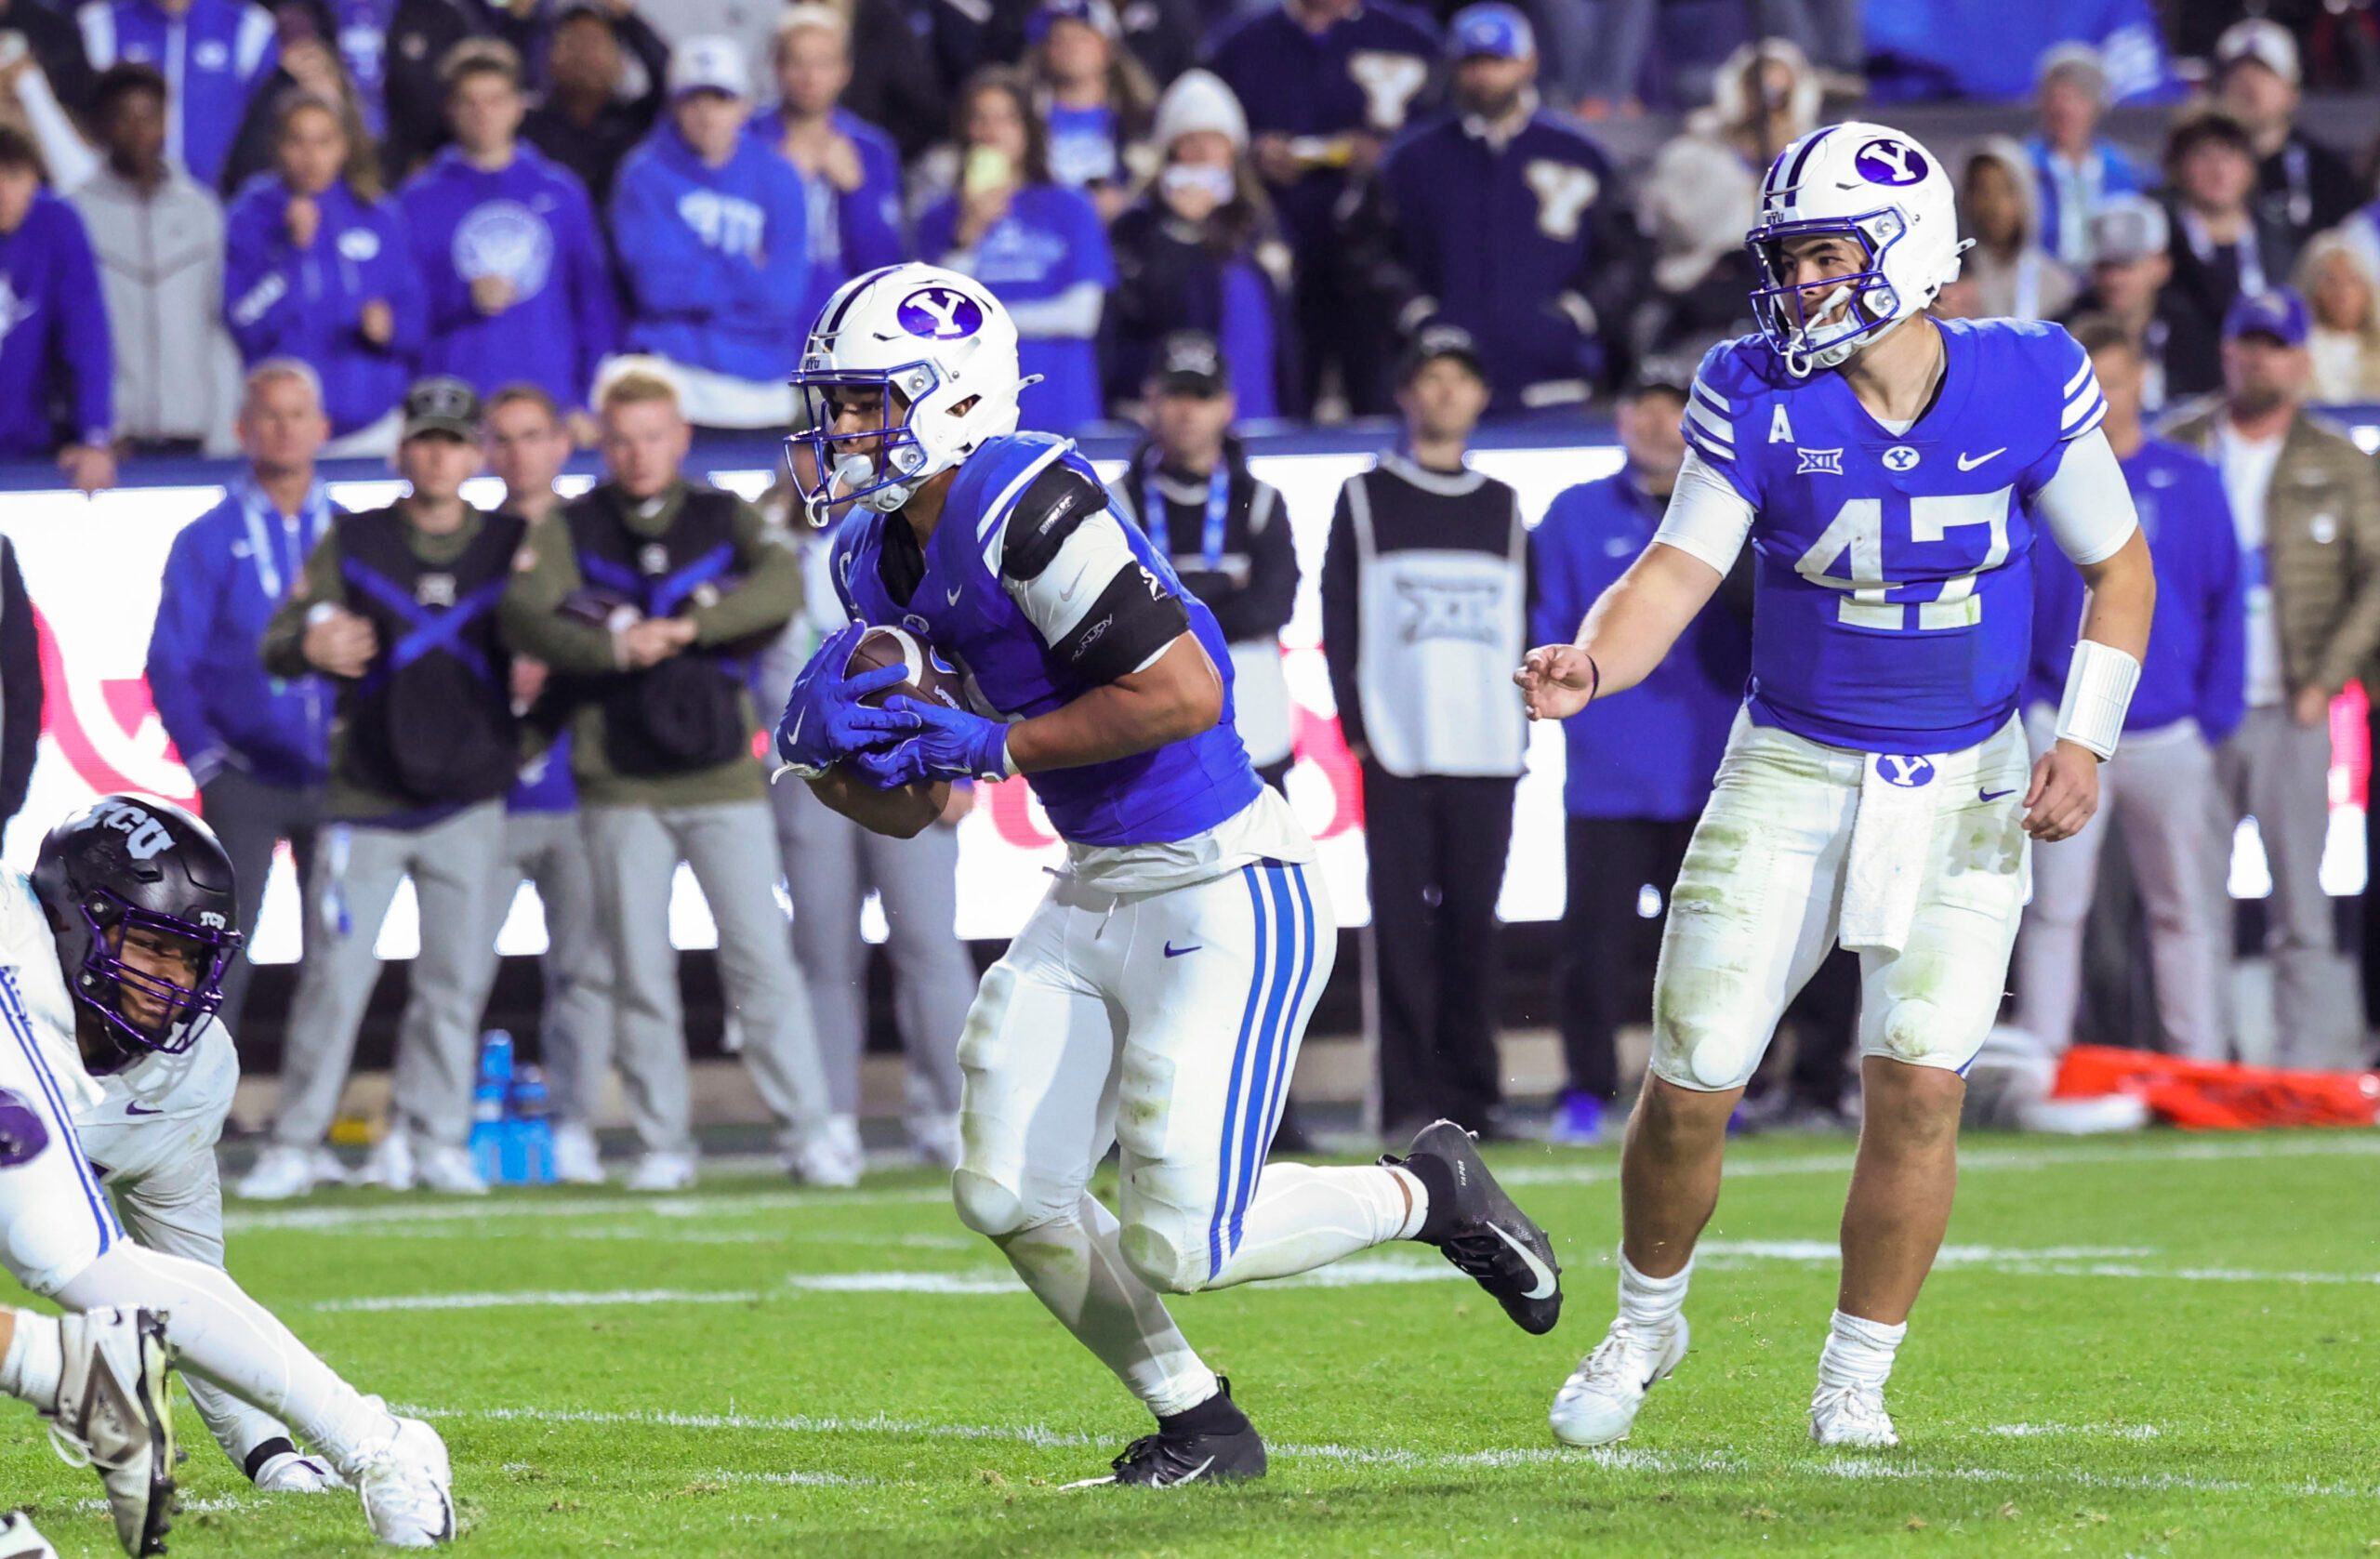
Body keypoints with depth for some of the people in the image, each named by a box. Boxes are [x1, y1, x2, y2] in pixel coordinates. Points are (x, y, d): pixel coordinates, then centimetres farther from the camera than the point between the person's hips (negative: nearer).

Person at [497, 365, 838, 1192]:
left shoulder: (726, 519, 10)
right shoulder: (570, 529, 9)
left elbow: (781, 582, -9)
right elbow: (525, 613, -8)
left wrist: (685, 627, -19)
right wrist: (611, 648, -23)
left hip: (724, 779, 0)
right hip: (620, 784, 0)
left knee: (762, 959, -5)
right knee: (640, 969, 1)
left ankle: (806, 1132, -1)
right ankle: (662, 1144, 8)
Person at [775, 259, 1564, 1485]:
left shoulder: (1018, 506, -21)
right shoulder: (878, 557, 8)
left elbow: (1184, 694, -26)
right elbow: (907, 807, 14)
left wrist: (988, 746, -19)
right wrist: (825, 748, -8)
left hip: (1224, 899, -9)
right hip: (1094, 902, 9)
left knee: (1178, 1248, -10)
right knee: (1007, 1198, 3)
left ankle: (1428, 1194, 17)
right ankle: (1200, 1428, 21)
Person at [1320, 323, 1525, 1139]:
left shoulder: (1502, 508, 15)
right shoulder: (1366, 501, 7)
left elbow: (1525, 626, 15)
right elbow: (1340, 622, 3)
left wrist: (1522, 728, 4)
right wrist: (1358, 728, -6)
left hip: (1487, 759, 3)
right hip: (1396, 756, -3)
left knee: (1473, 922, 2)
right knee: (1403, 924, -6)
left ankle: (1473, 1090, 8)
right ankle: (1407, 1096, -5)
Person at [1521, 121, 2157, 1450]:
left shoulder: (2027, 388, -11)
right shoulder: (1761, 399, -11)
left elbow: (2120, 567, 2)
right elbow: (1680, 570, -15)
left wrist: (2087, 742, -8)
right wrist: (1591, 664, -35)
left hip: (1966, 786, 0)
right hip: (1793, 775, 1)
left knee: (1919, 1084, -9)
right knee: (1691, 1085, -1)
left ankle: (1857, 1380, 8)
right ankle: (1647, 1325, 26)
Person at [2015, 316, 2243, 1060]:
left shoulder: (2190, 483, 5)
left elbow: (2225, 606, 7)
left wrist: (2214, 720, -1)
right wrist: (2021, 713, -5)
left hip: (2168, 738, 1)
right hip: (2063, 731, -1)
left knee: (2183, 911, 6)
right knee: (2054, 908, -5)